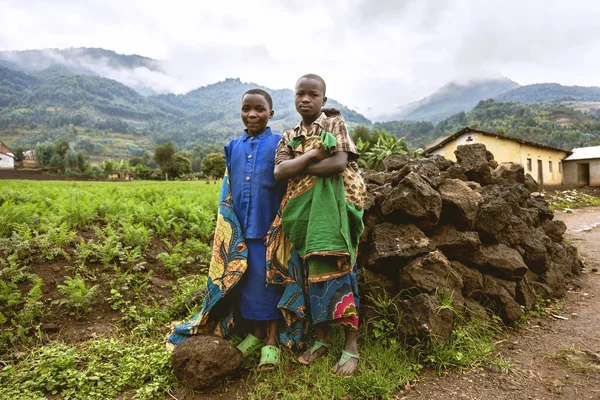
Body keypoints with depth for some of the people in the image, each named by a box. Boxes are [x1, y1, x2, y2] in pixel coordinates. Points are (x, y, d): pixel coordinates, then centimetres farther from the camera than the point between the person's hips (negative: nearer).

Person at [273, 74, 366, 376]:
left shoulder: (334, 123, 2)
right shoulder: (289, 137, 13)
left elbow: (340, 163, -14)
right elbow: (279, 172, -4)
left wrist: (298, 168, -8)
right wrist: (313, 153, -14)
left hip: (332, 204, -4)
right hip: (304, 208, 5)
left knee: (336, 269, -7)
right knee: (314, 270, 8)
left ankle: (351, 345, 3)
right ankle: (321, 338, 21)